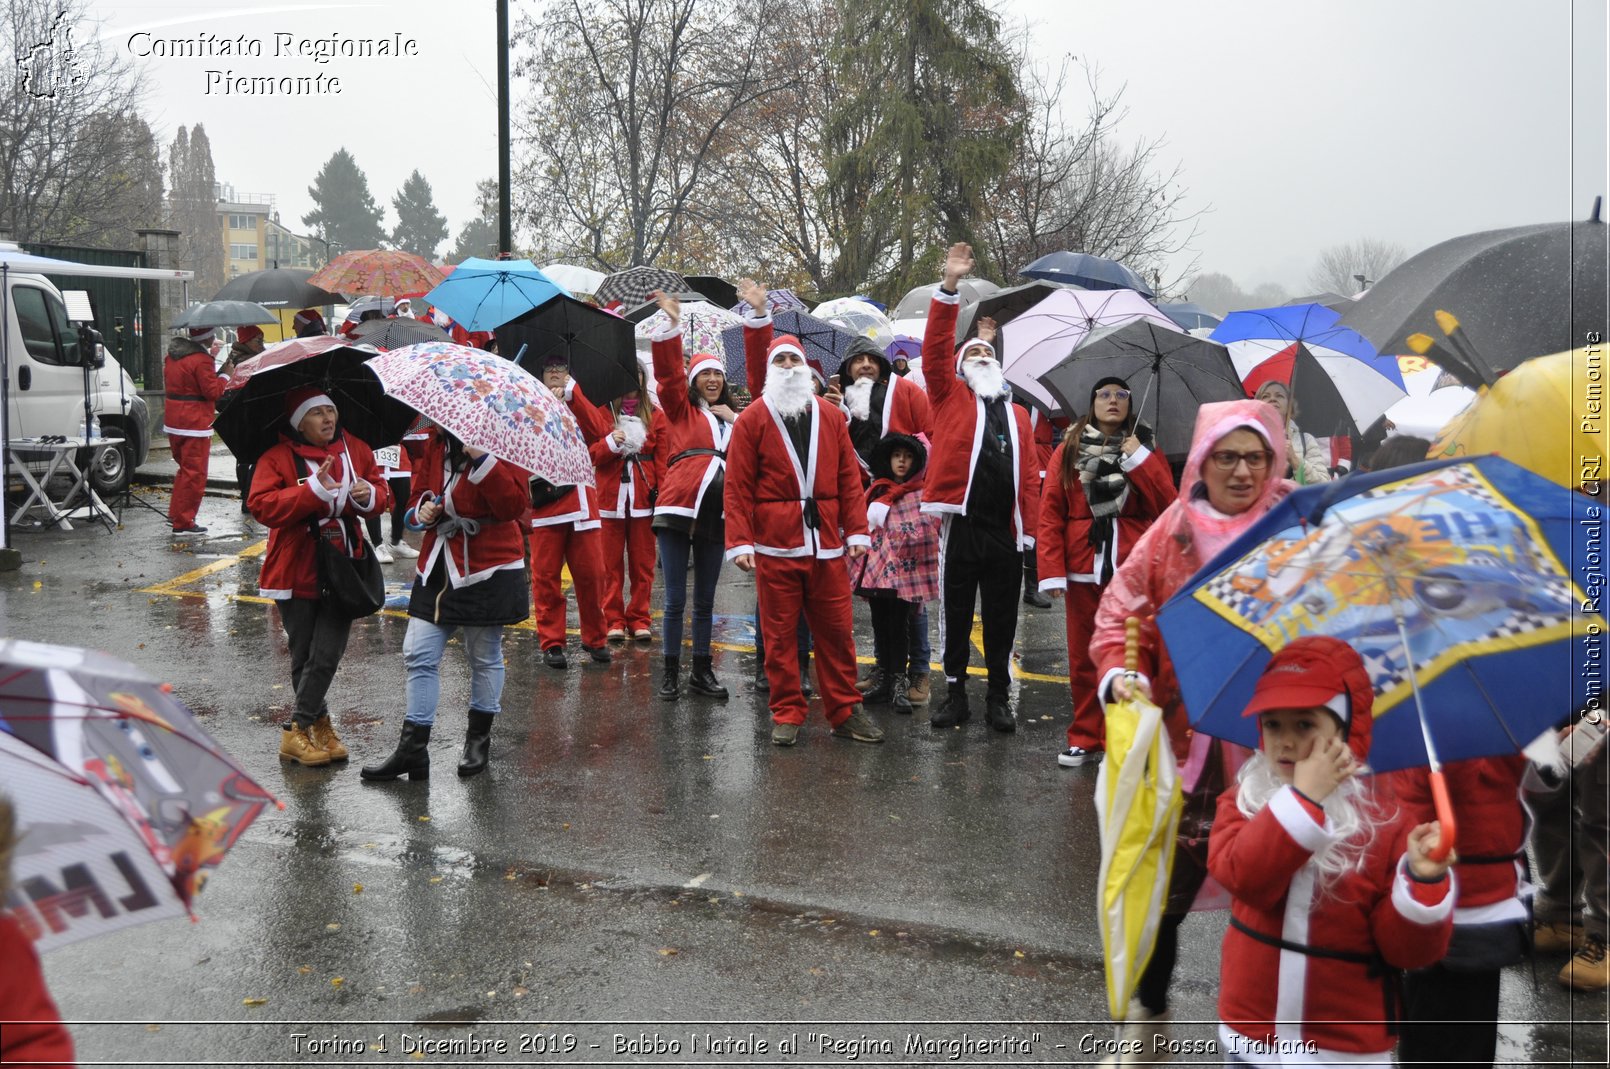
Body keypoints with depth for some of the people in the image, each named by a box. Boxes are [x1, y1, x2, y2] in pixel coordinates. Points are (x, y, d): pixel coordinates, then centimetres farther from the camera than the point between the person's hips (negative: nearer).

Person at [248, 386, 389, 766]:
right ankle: (320, 725, 21)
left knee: (326, 656, -3)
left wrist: (369, 496, -13)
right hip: (296, 572, -2)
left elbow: (381, 495, 12)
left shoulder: (355, 450, 5)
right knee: (303, 657, 7)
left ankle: (297, 730, 8)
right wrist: (313, 490, -27)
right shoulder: (277, 457, -7)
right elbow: (262, 506, -17)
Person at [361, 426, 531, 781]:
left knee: (484, 657, 7)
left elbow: (515, 506, -22)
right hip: (438, 568, 6)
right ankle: (413, 748, 8)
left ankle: (479, 739, 26)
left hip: (488, 569, -6)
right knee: (418, 655, 1)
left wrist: (482, 459, -28)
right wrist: (421, 510, -4)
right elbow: (418, 494, 20)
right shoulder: (436, 443, 8)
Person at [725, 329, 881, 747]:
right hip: (775, 545, -2)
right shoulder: (753, 419, 2)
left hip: (826, 544, 2)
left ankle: (845, 711, 17)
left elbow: (849, 477, 9)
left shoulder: (830, 416, 10)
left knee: (836, 630, 6)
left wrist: (856, 531, 2)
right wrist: (740, 541, -10)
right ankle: (786, 714, 15)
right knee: (779, 633, 4)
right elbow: (737, 487, -3)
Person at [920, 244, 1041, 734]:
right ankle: (955, 694, 18)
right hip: (962, 524, -2)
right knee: (957, 615, 6)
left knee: (1001, 619, 9)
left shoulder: (1017, 414, 16)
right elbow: (935, 349, -7)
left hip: (1005, 531, 3)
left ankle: (999, 698, 18)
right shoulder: (950, 397, 7)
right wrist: (950, 286, -14)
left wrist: (1029, 528, 2)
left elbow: (1029, 475, 11)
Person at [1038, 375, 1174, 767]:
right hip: (1083, 571, 0)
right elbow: (1050, 514, 0)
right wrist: (1052, 570, -8)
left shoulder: (1146, 452, 9)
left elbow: (1168, 507, -4)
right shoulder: (1068, 452, 6)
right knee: (1083, 657, 6)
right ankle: (1085, 739, 16)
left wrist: (1140, 460, -9)